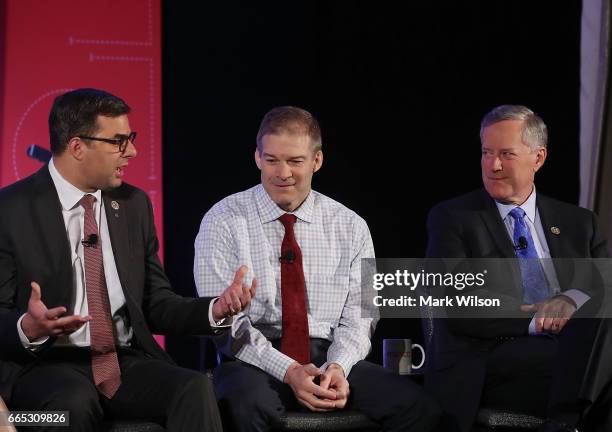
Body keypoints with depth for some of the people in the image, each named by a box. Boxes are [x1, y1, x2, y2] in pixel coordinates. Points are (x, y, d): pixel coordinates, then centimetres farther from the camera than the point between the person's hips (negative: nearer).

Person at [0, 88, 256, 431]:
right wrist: (29, 328, -28)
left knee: (197, 388, -25)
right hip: (46, 364, -4)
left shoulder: (134, 205, 12)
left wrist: (215, 309, -4)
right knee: (74, 401, -38)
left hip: (128, 362, 5)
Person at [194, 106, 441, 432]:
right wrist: (288, 371, -20)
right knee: (246, 404, -38)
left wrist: (338, 366, -15)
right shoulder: (223, 222, -1)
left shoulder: (351, 228, 8)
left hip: (330, 359, 3)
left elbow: (357, 318, 6)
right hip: (253, 360, -3)